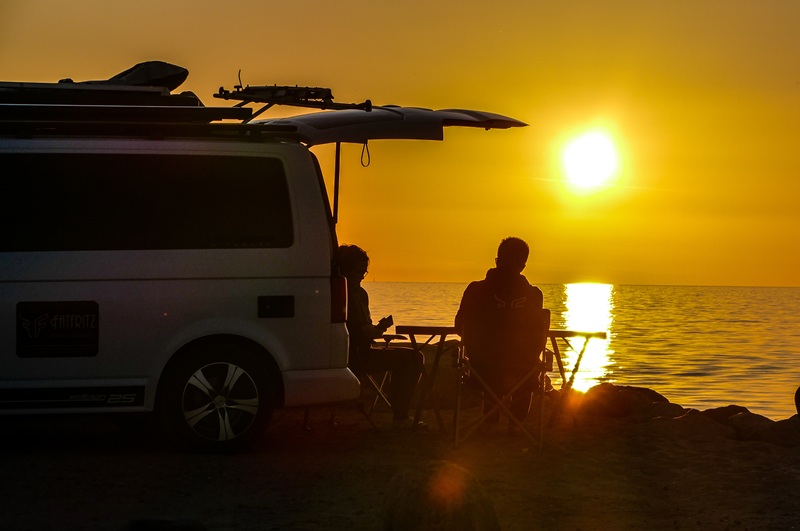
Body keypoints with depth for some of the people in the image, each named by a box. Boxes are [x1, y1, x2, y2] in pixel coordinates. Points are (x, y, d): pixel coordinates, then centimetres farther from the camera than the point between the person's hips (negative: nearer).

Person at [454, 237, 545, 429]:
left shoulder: (476, 290, -9)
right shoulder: (533, 295, -10)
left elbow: (461, 327, 6)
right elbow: (538, 338, -1)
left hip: (483, 366, 0)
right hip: (520, 367, 0)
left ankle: (491, 422, 40)